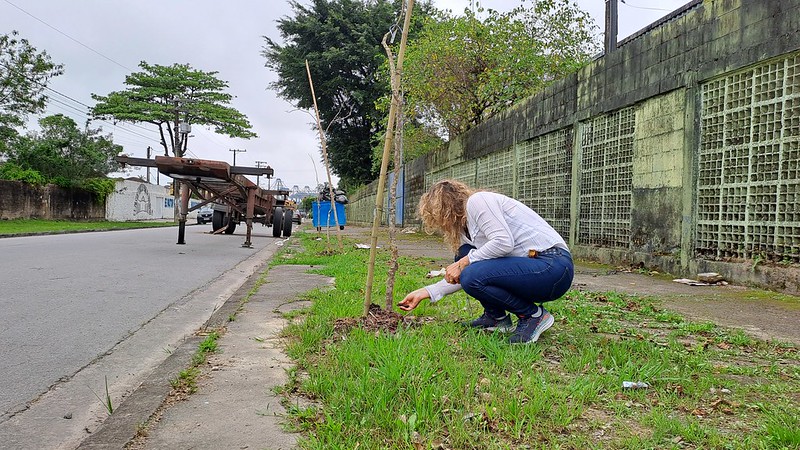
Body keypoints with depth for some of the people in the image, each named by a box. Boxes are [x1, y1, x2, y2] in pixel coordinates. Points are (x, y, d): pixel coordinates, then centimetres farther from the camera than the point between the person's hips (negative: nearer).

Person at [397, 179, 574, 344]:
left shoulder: (476, 201, -9)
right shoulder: (465, 226, 19)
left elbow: (503, 242, -23)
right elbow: (459, 276, 21)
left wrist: (464, 262, -13)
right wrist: (425, 292, 19)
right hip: (528, 263, 10)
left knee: (472, 277, -23)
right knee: (465, 254, 9)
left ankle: (534, 315, -4)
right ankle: (496, 317, 14)